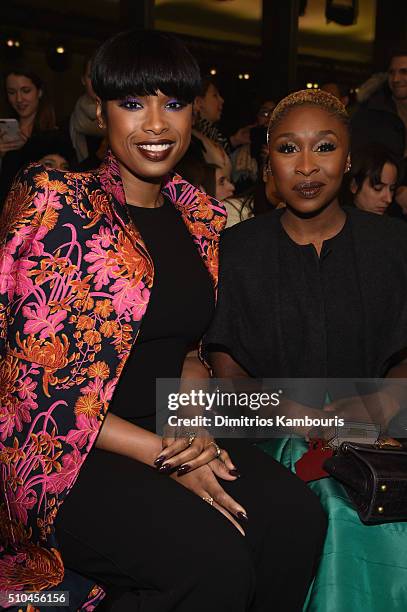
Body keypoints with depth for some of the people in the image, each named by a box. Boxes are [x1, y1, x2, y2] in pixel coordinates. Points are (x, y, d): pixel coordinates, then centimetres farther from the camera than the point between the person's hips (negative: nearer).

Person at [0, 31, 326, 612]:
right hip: (66, 453, -6)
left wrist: (194, 423, -6)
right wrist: (164, 455, -17)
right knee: (215, 558, -28)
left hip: (170, 434, 6)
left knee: (296, 516, -18)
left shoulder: (197, 216, 8)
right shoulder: (58, 203, -11)